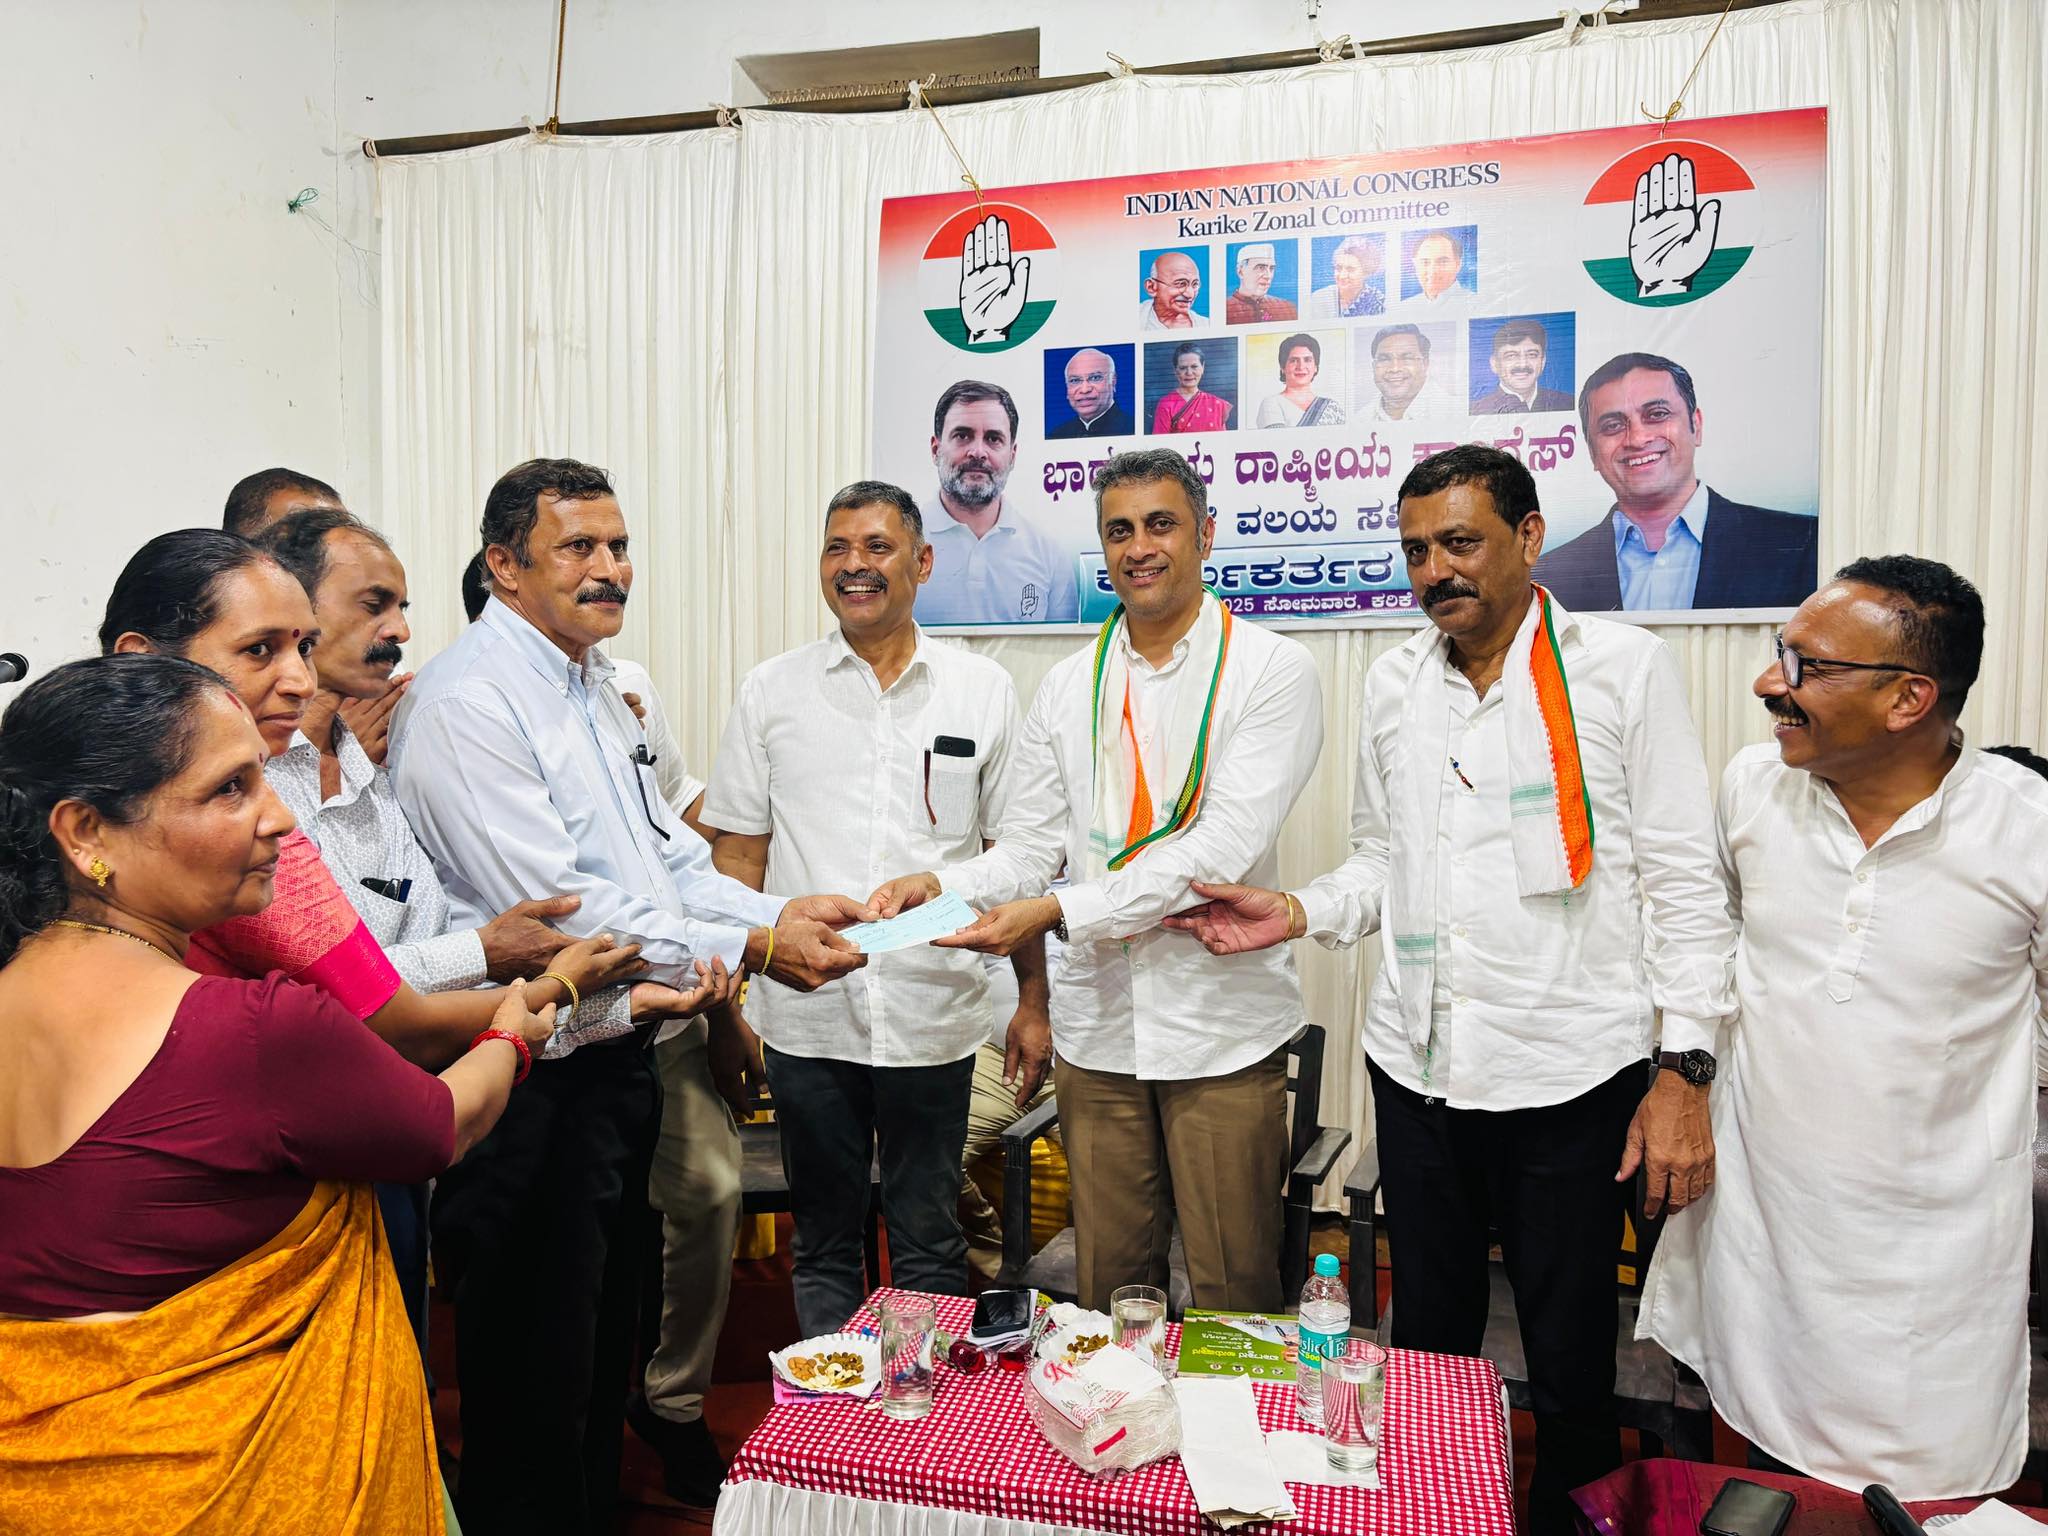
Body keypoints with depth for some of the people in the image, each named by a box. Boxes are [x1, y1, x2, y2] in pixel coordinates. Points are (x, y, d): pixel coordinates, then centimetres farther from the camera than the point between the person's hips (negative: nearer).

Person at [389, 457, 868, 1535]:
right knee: (535, 1369, 7)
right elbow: (554, 906, -23)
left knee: (604, 1334, 24)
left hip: (621, 1055, 9)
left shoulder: (595, 689, 13)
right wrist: (750, 949, -21)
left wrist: (782, 913, -4)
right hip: (535, 1082, -9)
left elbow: (668, 857, 13)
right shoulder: (465, 703, -17)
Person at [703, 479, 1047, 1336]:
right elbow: (737, 856, 5)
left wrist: (1034, 1003, 4)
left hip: (934, 1017, 0)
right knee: (823, 1242, 14)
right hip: (806, 1019, 1)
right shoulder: (771, 693, 4)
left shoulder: (983, 691, 3)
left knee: (928, 1246, 13)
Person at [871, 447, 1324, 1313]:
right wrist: (941, 887, -13)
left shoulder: (1271, 671, -6)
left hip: (1223, 1027, -3)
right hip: (1096, 1025, 4)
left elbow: (1222, 847, -17)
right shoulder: (1067, 688, 9)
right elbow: (1028, 847, 7)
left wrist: (1056, 912, -23)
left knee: (1233, 1293, 9)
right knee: (1108, 1290, 15)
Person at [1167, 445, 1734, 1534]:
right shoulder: (1393, 683, 9)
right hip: (1416, 1068, 4)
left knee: (1569, 1362, 10)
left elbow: (1683, 880, -5)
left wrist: (1685, 1072, -9)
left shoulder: (1625, 667, -4)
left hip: (1569, 1075, -3)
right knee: (1427, 1341, 17)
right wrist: (1298, 913, -4)